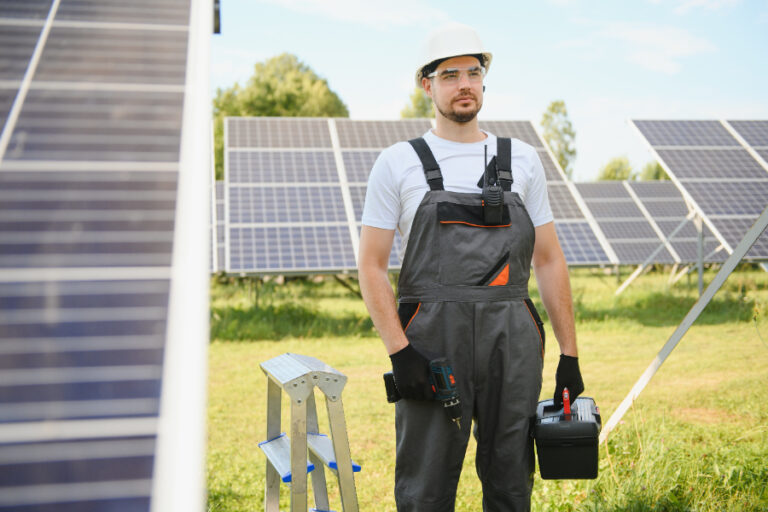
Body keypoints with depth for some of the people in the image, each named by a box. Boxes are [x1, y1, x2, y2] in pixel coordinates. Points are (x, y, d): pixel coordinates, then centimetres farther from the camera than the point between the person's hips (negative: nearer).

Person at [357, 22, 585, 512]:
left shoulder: (522, 160, 11)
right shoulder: (398, 163, 4)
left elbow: (549, 260, 12)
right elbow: (372, 266, 1)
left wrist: (569, 354, 8)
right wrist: (399, 350, -11)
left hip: (513, 342, 3)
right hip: (432, 342, -2)